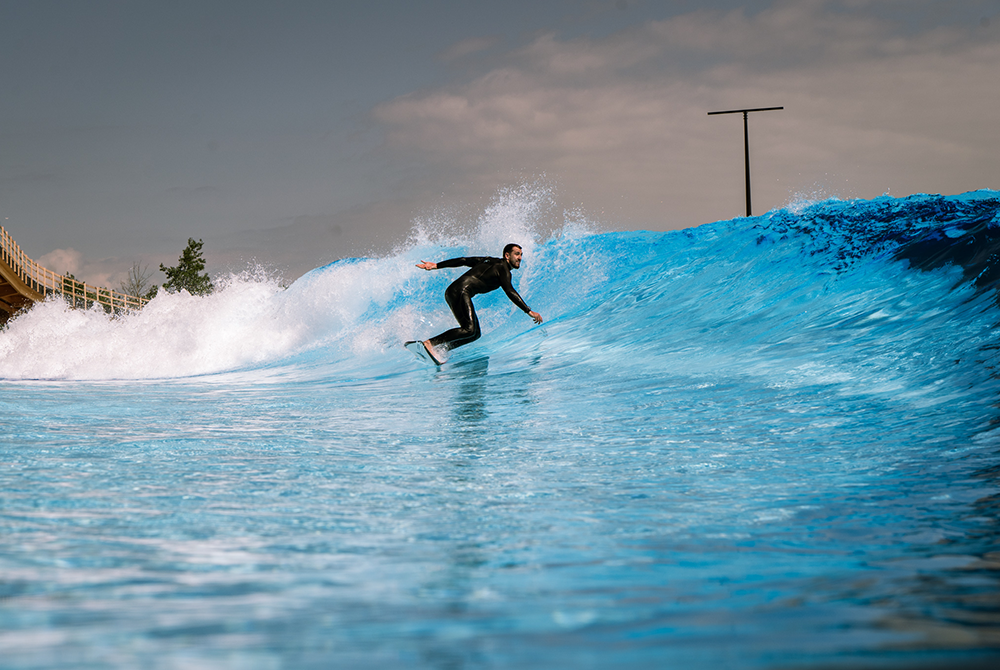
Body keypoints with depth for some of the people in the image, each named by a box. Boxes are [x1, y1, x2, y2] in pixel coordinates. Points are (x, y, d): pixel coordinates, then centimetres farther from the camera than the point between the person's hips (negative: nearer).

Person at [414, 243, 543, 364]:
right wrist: (529, 311, -14)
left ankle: (439, 349, -3)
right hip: (461, 291, -10)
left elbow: (463, 261, 21)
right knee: (469, 329, -24)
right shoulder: (502, 268, 0)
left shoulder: (489, 261, 25)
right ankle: (429, 343, -32)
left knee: (475, 334, 7)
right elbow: (510, 292, -13)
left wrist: (436, 265, 20)